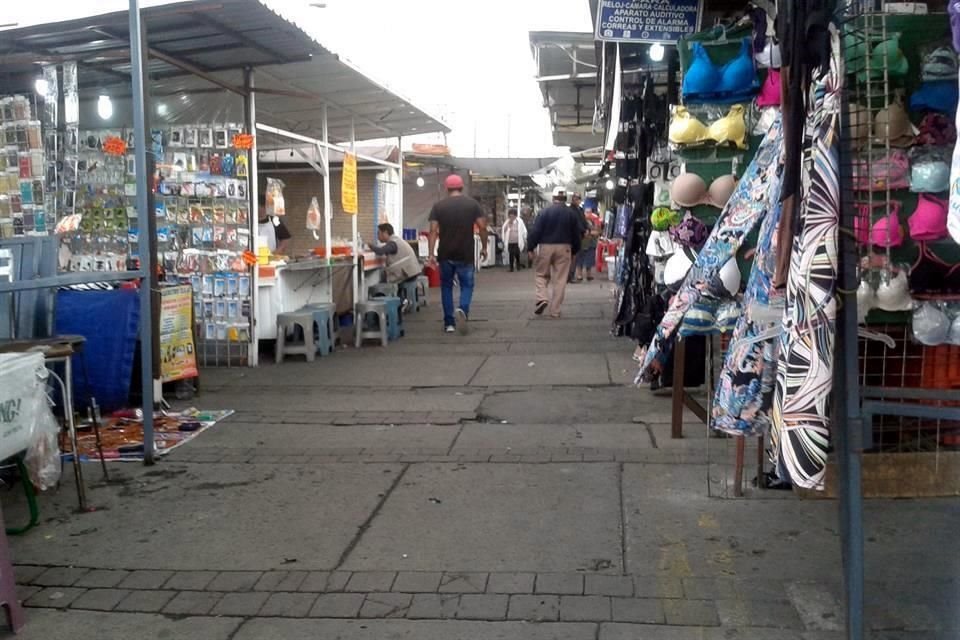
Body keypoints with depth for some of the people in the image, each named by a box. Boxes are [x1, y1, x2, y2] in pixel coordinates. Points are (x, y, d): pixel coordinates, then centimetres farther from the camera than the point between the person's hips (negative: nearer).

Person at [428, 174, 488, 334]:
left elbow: (433, 231, -6)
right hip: (465, 254, -1)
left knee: (446, 286, 14)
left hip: (445, 254, 1)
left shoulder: (438, 206, 1)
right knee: (467, 285, 9)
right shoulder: (472, 204, 1)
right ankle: (462, 310, -20)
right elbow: (482, 227, -3)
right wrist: (484, 247, 8)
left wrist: (431, 253, -5)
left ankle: (449, 323, 14)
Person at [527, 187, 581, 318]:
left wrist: (531, 248, 0)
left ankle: (542, 298, -9)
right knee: (560, 280, 5)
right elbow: (577, 235, 8)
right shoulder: (572, 214, 5)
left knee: (542, 275, 15)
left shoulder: (544, 212, -2)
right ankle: (555, 311, 5)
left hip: (546, 247, -1)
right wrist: (574, 252, 17)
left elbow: (536, 231, -6)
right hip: (564, 248, 1)